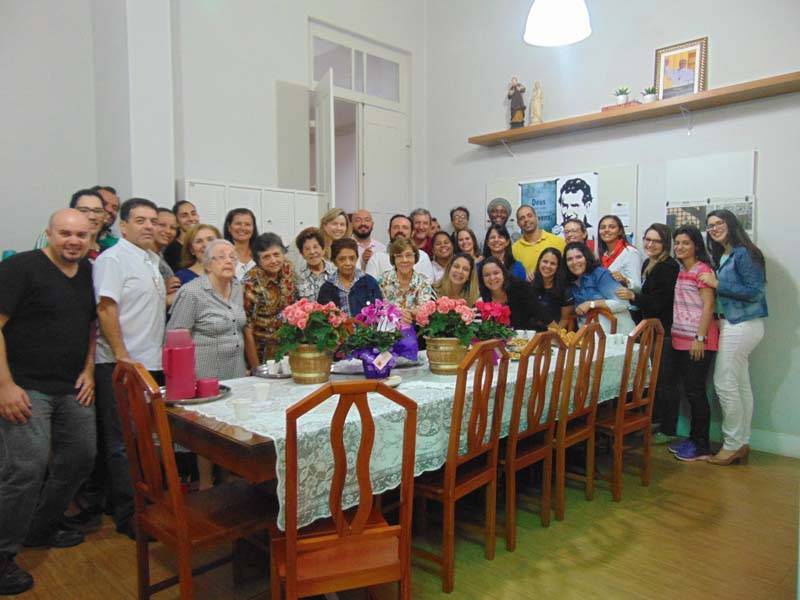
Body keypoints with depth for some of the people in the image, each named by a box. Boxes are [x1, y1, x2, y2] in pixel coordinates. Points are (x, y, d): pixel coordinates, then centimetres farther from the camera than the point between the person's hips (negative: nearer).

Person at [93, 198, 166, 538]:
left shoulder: (152, 259, 16)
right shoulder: (112, 259, -9)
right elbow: (106, 309, -17)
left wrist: (166, 299, 9)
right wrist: (122, 357, -20)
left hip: (151, 363, 8)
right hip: (121, 366, -8)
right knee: (124, 443, 1)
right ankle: (128, 516, 12)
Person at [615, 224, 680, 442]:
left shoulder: (669, 267, -15)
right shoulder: (647, 264, 11)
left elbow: (660, 301, -20)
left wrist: (633, 296, -25)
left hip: (665, 331, -9)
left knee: (665, 380, -2)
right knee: (654, 377, 17)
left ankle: (668, 430, 9)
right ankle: (655, 420, 30)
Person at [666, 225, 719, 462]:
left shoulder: (702, 269, -8)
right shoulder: (679, 271, 15)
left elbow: (708, 305, -13)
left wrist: (700, 338, -18)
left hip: (698, 340, -7)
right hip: (680, 339, 7)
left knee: (695, 390, -3)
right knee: (688, 389, 12)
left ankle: (702, 447, 6)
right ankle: (693, 438, 22)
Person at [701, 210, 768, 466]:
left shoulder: (743, 253, -13)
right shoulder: (722, 256, 14)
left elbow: (754, 291, -19)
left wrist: (717, 284, -16)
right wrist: (717, 317, -1)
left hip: (741, 326, -9)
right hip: (733, 324, 9)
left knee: (725, 383, -4)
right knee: (741, 385, 13)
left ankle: (733, 443, 9)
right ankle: (742, 442, 22)